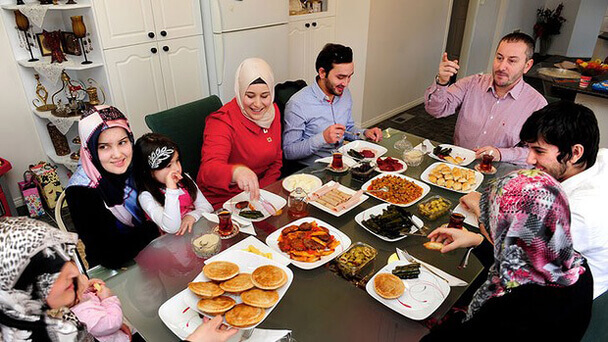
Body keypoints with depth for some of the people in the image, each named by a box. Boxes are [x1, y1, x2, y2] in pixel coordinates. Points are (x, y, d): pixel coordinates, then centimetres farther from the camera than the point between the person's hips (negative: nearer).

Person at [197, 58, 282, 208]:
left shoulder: (272, 111, 2)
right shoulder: (223, 121, -18)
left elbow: (277, 160, 9)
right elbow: (208, 170, -33)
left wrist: (259, 192, -7)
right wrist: (236, 171, -55)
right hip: (222, 200, -5)